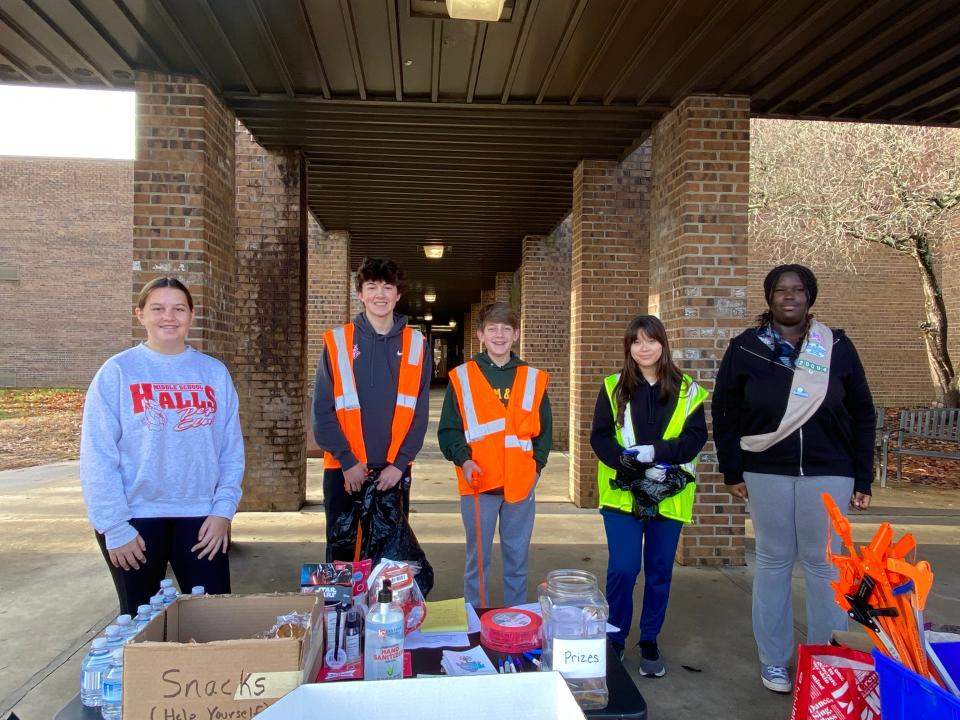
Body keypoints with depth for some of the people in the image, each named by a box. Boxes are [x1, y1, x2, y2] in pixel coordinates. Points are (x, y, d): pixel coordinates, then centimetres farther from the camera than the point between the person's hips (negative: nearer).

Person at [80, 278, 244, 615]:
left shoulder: (214, 372, 3)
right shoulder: (117, 372, -4)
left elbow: (232, 449, 4)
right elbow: (98, 456, -6)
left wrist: (223, 508, -4)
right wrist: (114, 527, -9)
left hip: (201, 516, 2)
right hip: (135, 518, -1)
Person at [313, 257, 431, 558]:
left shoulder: (415, 344, 3)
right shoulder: (337, 341, 0)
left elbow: (419, 413, 1)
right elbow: (323, 409, -3)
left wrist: (399, 464, -7)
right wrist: (347, 461, -11)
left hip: (394, 471, 1)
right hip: (343, 470, -1)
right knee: (341, 554, 9)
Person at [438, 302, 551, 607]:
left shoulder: (533, 379, 6)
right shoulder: (462, 377, 1)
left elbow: (544, 430, 10)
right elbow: (448, 429, 0)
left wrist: (536, 463, -2)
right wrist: (462, 459, -15)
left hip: (521, 484, 2)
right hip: (478, 483, -2)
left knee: (517, 559, 13)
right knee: (478, 559, 9)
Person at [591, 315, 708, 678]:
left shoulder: (687, 390, 4)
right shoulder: (613, 388, 2)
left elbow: (696, 437, -5)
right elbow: (600, 437, -4)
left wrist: (657, 452, -21)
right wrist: (635, 466, -18)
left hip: (669, 496, 2)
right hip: (623, 494, -1)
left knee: (660, 571, 11)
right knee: (623, 569, -3)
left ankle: (650, 642, 29)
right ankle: (614, 639, 18)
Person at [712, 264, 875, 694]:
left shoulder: (837, 347, 4)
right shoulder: (745, 348, 1)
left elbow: (862, 415, 6)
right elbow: (724, 412, 4)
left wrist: (863, 479, 3)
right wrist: (732, 471, 1)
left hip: (828, 475, 1)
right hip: (766, 473, 0)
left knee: (825, 566, 7)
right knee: (773, 563, 8)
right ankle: (774, 662, 20)